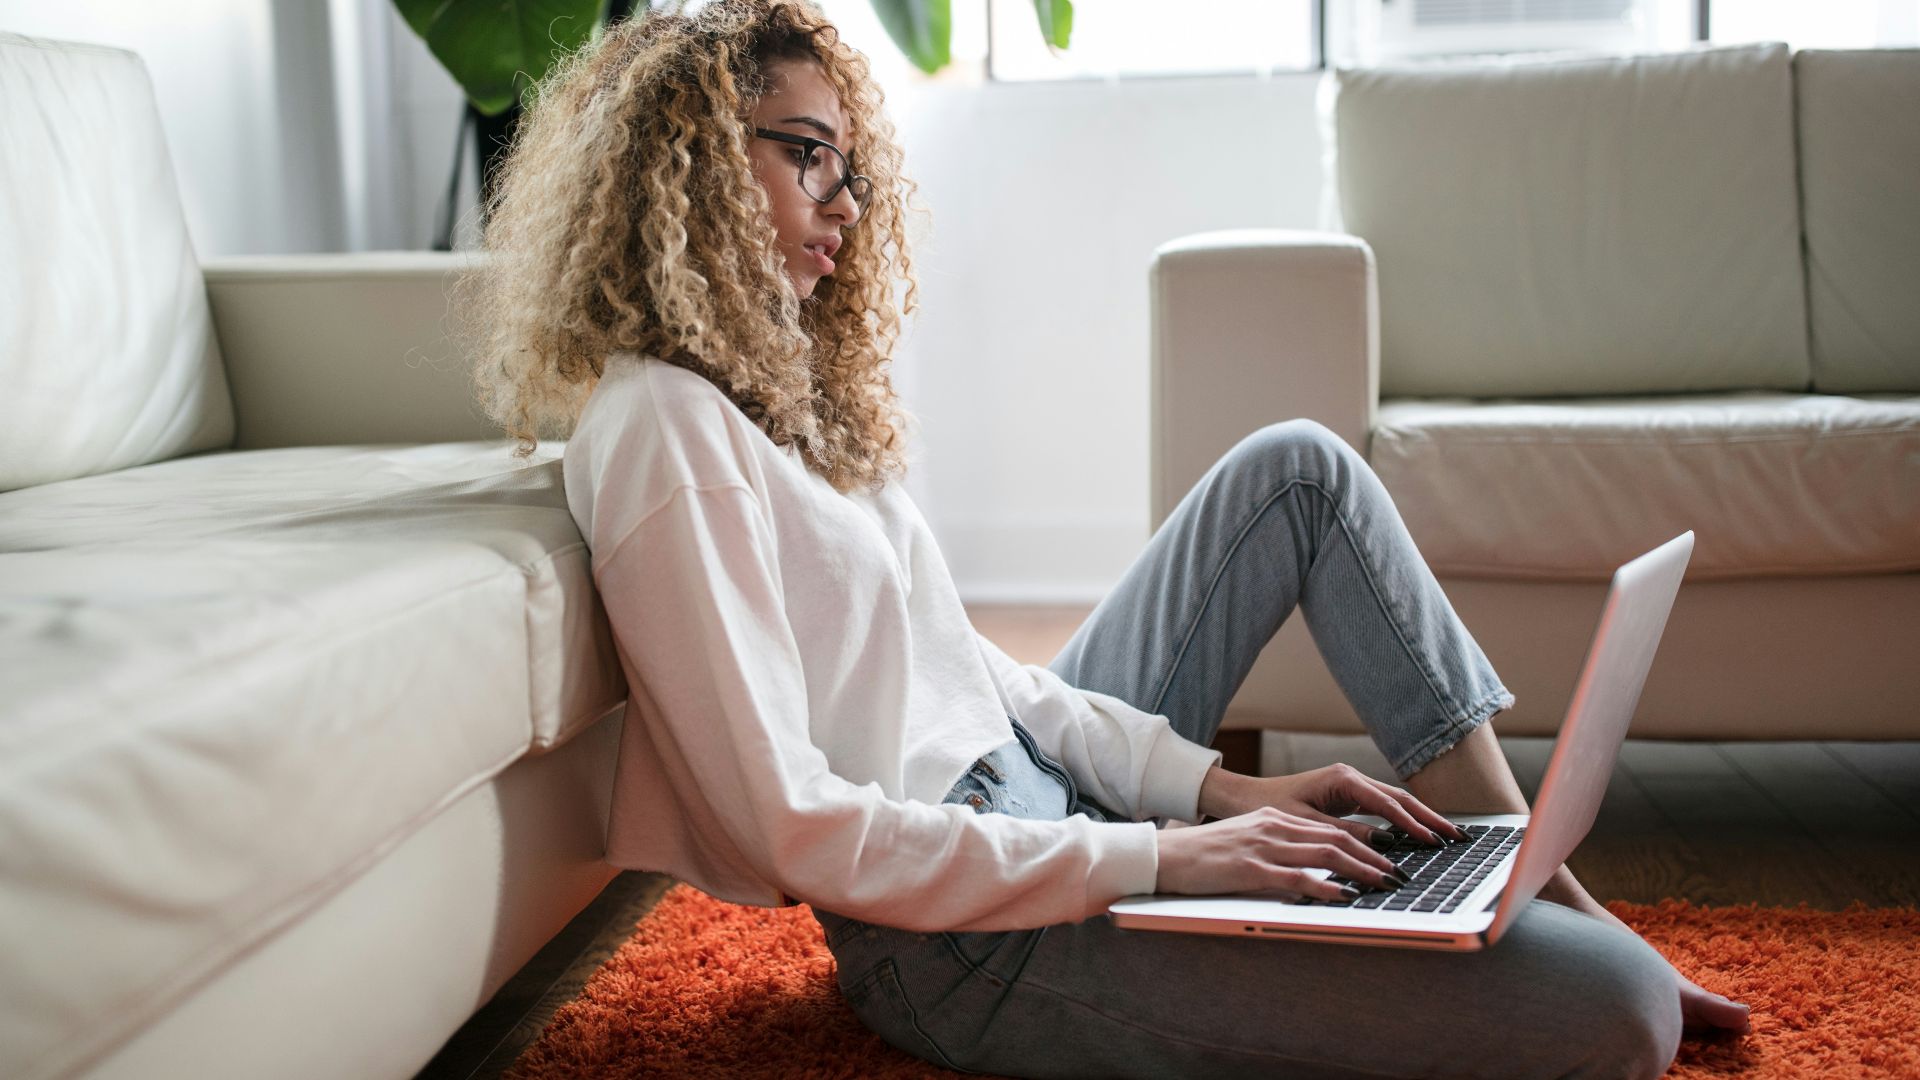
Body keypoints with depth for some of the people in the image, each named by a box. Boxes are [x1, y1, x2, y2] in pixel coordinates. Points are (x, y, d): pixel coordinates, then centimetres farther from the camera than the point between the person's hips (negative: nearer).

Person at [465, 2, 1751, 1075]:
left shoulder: (773, 387, 13)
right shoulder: (659, 426, -17)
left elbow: (966, 666, 12)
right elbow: (793, 828, -23)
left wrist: (1216, 786, 1)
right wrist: (1158, 856, -21)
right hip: (969, 935, -11)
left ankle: (1540, 885, 13)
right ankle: (1594, 950, 15)